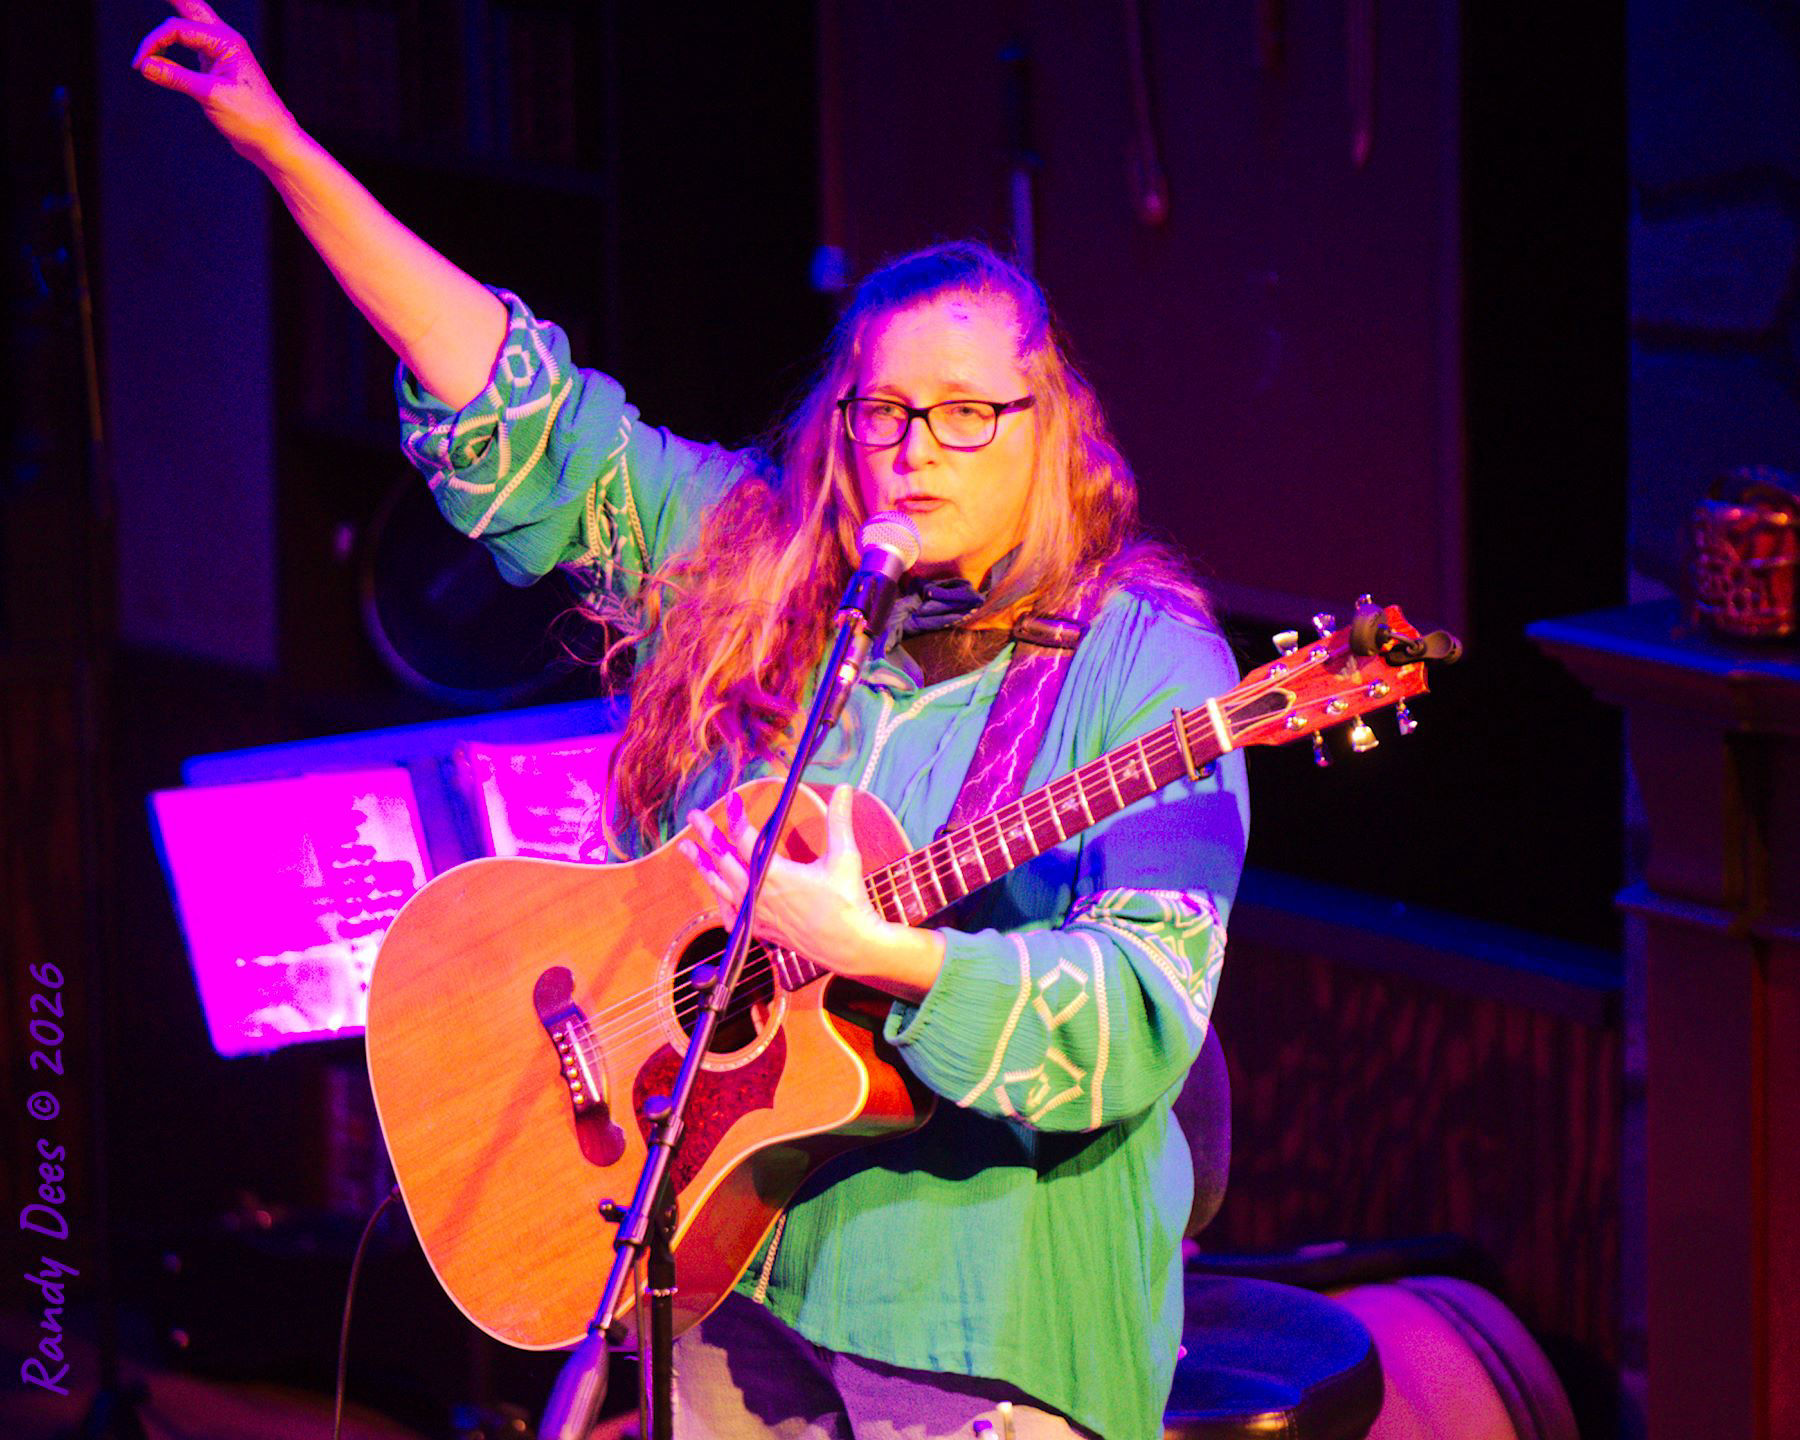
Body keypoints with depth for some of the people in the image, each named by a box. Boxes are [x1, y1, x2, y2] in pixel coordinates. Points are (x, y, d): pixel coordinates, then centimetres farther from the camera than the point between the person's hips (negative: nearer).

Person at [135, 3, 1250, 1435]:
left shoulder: (1142, 663, -9)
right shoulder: (746, 557, 7)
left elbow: (1139, 1022, -18)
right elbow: (521, 411, 10)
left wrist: (878, 954, -31)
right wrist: (284, 153, 6)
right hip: (733, 1264, 5)